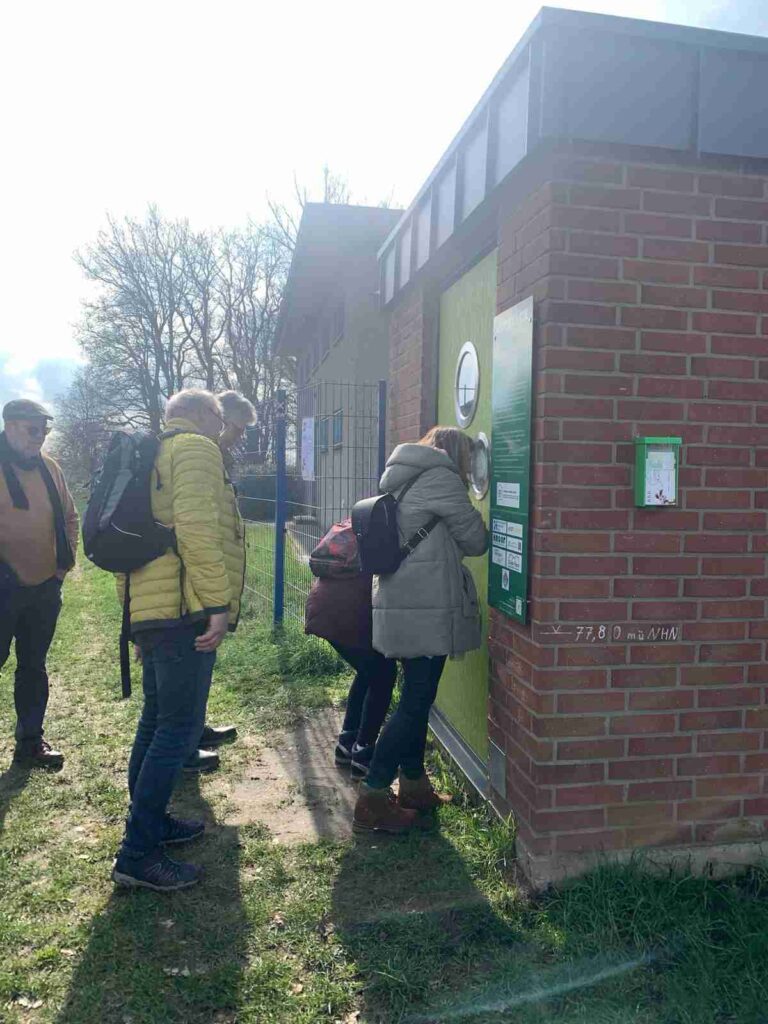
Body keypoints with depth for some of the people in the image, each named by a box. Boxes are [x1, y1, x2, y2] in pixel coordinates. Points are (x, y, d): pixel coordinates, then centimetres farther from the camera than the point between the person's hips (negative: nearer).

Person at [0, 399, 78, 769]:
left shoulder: (48, 467, 7)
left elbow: (69, 517, 17)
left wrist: (65, 562, 10)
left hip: (45, 588, 6)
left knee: (34, 667, 15)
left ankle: (30, 741, 28)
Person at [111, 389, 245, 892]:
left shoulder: (156, 454, 23)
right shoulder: (196, 448, -7)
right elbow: (197, 526, -22)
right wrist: (219, 602, -22)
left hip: (151, 609, 10)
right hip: (183, 610, -10)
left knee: (158, 721, 19)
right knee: (179, 729, -6)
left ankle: (150, 821, 32)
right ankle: (138, 855, -2)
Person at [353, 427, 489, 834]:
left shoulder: (404, 480, 17)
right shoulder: (440, 478, -10)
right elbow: (476, 540, -3)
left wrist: (447, 542, 12)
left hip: (403, 607, 9)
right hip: (426, 610, -9)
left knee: (417, 698, 17)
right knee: (415, 703, -4)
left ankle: (413, 784, 27)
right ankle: (373, 798, -1)